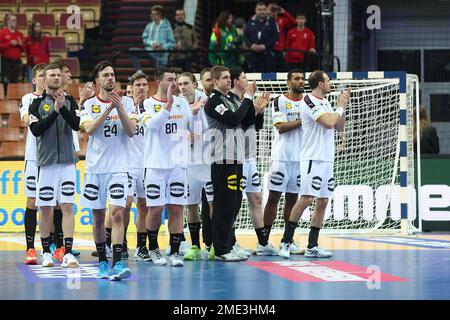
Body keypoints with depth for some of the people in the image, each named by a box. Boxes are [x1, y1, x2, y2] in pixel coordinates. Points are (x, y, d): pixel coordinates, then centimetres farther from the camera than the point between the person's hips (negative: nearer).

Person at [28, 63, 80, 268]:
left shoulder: (69, 101, 9)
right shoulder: (37, 103, 3)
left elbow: (76, 125, -4)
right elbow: (36, 130, -9)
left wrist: (63, 108, -18)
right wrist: (55, 112, -16)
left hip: (67, 162, 1)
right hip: (46, 162, -1)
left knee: (67, 207, -6)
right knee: (45, 207, 3)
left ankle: (68, 254, -9)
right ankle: (46, 253, 14)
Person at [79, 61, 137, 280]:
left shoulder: (126, 102, 5)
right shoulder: (90, 104, 6)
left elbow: (131, 131, -5)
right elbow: (89, 129, -11)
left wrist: (119, 108, -16)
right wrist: (108, 109, -17)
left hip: (118, 167, -1)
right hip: (95, 167, 2)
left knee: (117, 213, -14)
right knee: (98, 216, 7)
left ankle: (117, 264, -21)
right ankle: (102, 261, 19)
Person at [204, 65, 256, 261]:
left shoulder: (230, 100, 21)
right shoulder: (213, 101, -8)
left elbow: (248, 121, 18)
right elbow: (233, 120, -19)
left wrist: (250, 100, 6)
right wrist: (247, 99, -10)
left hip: (236, 158, 9)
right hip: (223, 160, -9)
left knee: (234, 205, 11)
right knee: (224, 206, -9)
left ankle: (226, 246, 18)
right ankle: (221, 251, -7)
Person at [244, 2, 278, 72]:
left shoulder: (271, 22, 4)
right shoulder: (251, 22, 12)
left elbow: (275, 36, -3)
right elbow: (246, 36, 10)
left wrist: (265, 46, -14)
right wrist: (251, 45, -9)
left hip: (267, 53, -3)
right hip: (253, 53, 3)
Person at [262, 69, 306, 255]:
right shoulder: (279, 101, -2)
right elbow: (281, 127, -12)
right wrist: (302, 120, -18)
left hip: (301, 157, 4)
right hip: (281, 156, -4)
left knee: (292, 198, 8)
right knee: (274, 197, -2)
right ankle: (264, 240, 1)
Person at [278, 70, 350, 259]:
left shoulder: (325, 103, 17)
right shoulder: (309, 102, -10)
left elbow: (339, 126, 19)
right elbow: (329, 122, -19)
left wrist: (343, 106, 9)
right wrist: (340, 107, -4)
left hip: (327, 159, 9)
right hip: (313, 158, -9)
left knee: (322, 202, 5)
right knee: (306, 199, -15)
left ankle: (312, 247, 7)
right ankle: (285, 242, -9)